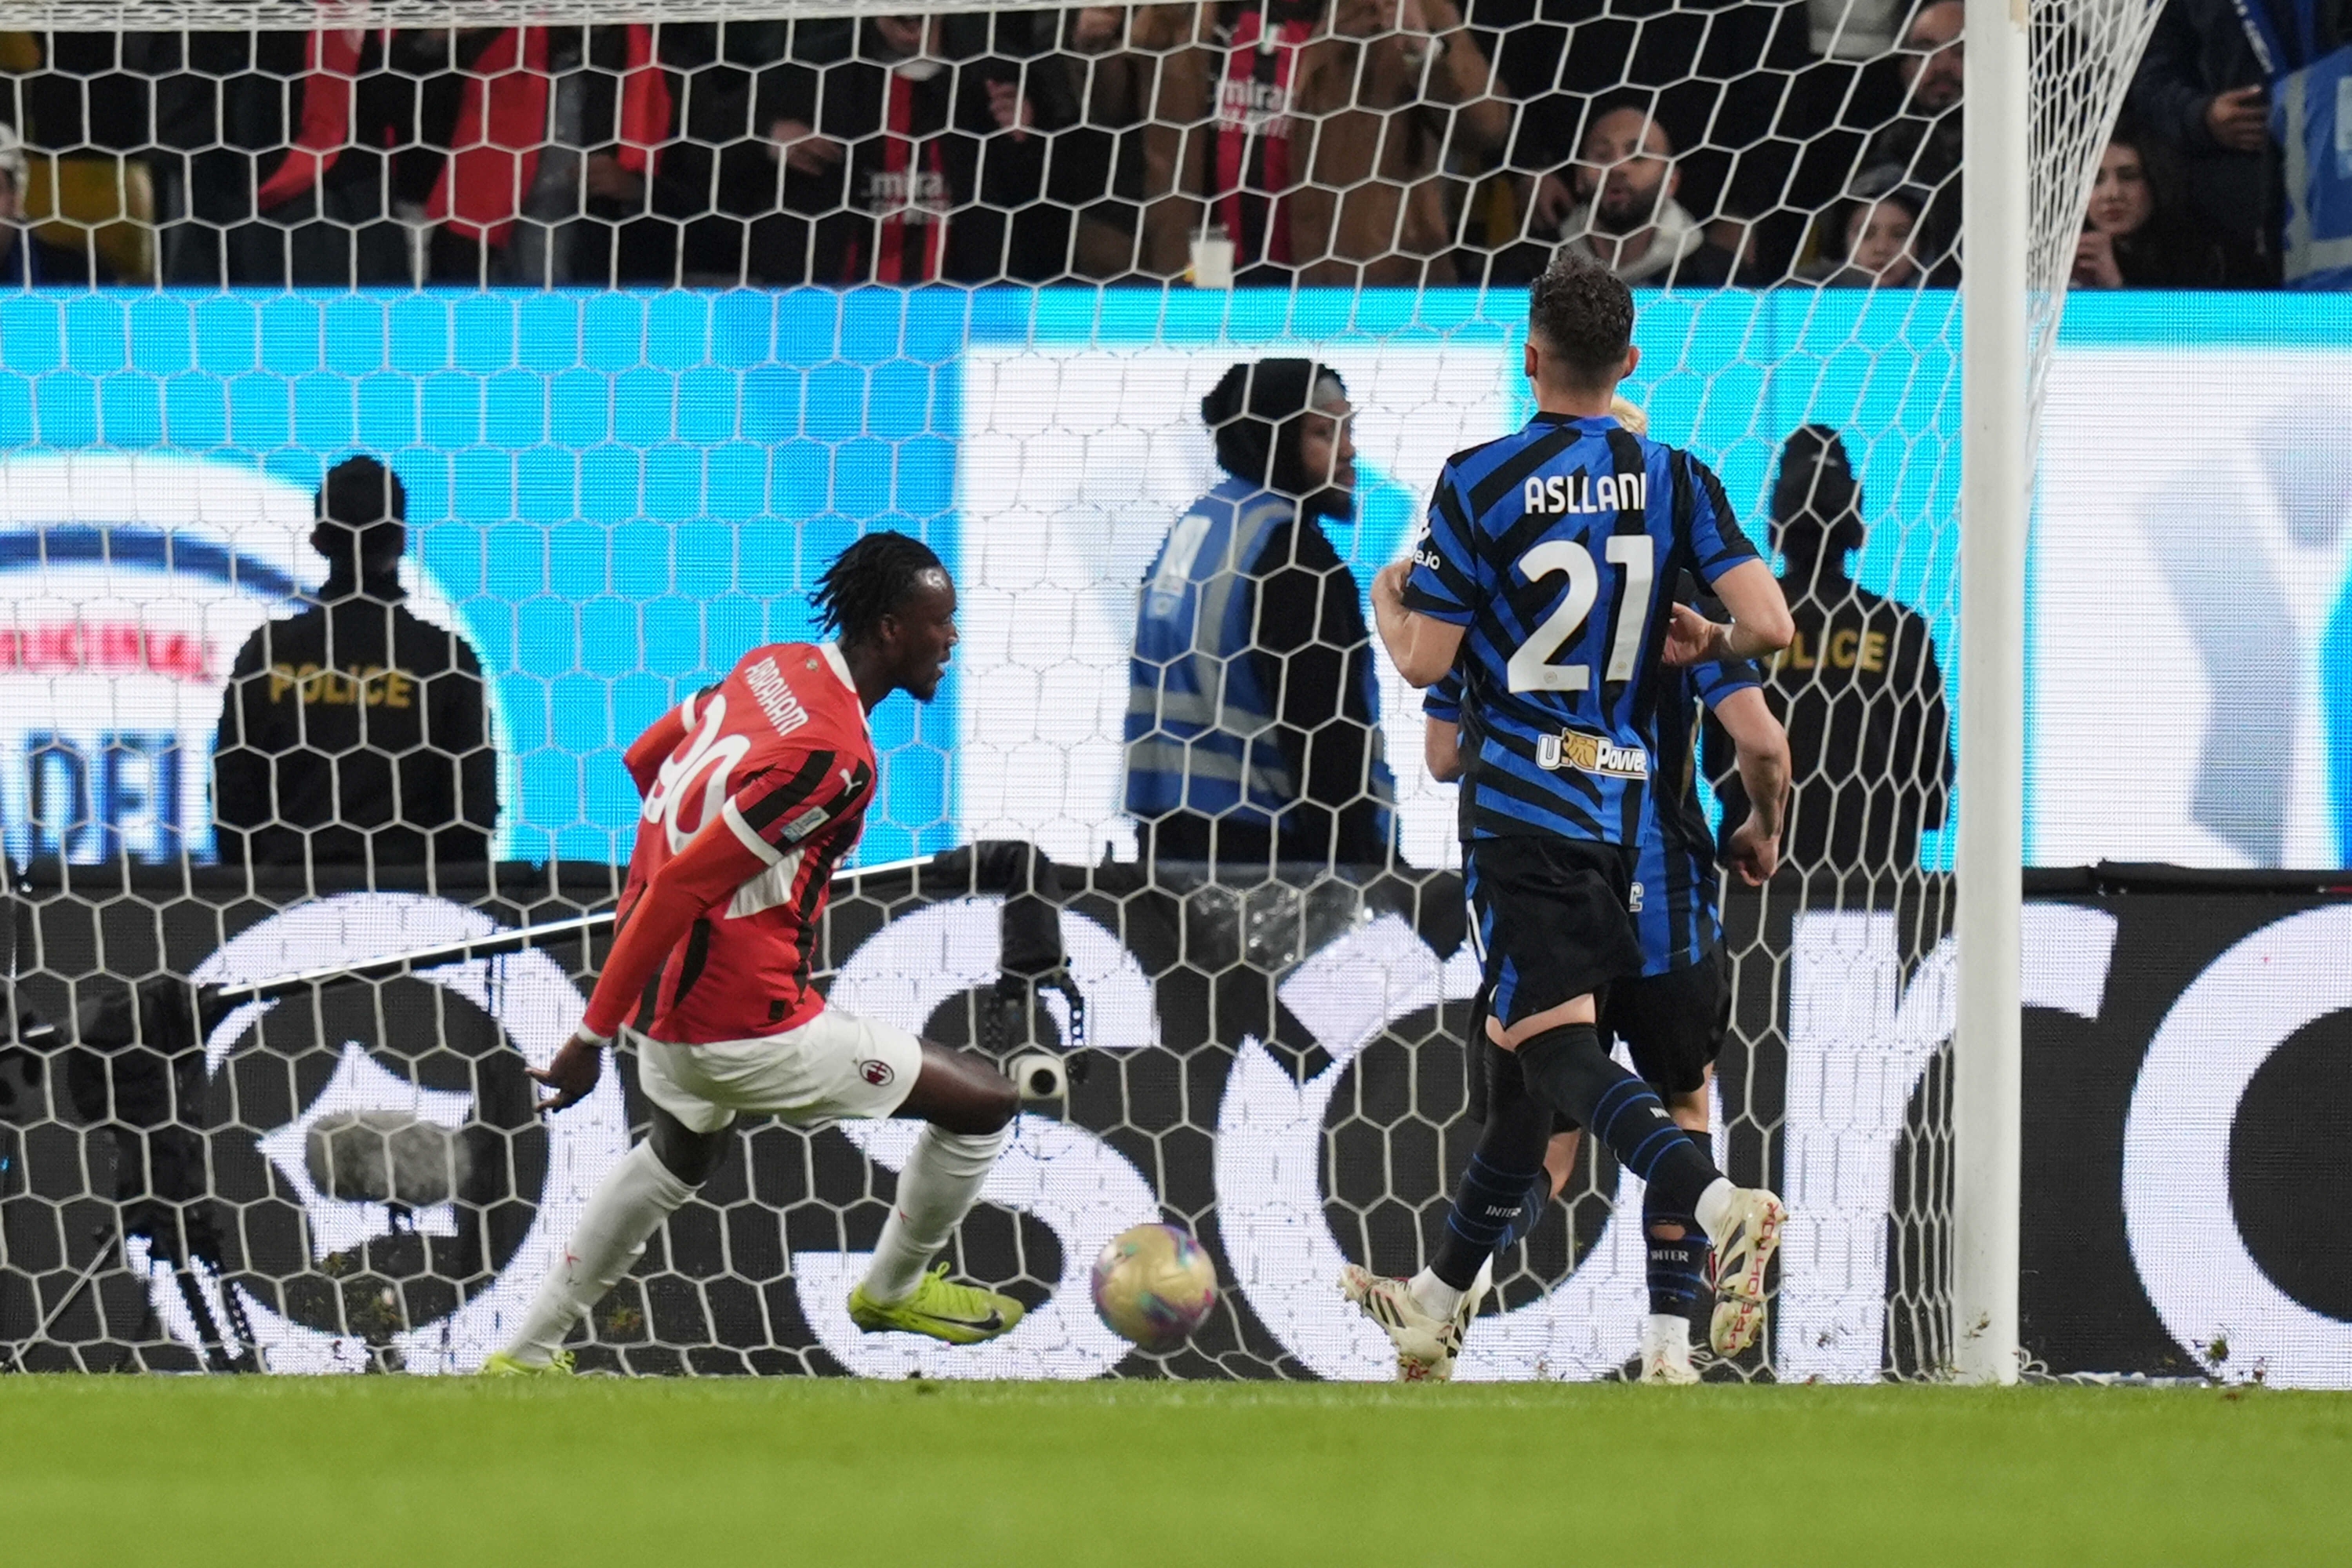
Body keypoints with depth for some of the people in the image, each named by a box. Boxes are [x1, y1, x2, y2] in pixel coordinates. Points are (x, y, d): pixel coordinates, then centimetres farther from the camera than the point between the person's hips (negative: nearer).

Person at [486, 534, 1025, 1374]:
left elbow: (645, 757, 17)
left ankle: (529, 1353, 43)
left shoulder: (773, 667, 1)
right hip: (745, 1029, -9)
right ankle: (895, 1289, 29)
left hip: (667, 989, 9)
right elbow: (680, 886, -27)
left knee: (681, 1156, 38)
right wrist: (593, 1037, -23)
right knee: (985, 1102, 4)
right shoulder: (832, 756, -25)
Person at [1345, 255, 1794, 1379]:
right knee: (1523, 1044, 16)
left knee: (1553, 1048, -12)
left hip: (1520, 803, -5)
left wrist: (1387, 602, 16)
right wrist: (1701, 644, 15)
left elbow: (1425, 663, -5)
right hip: (1624, 805, 5)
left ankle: (1721, 1205, -37)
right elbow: (1769, 625, -6)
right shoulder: (1674, 479, 3)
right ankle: (1438, 1307, 26)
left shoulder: (1479, 483, -7)